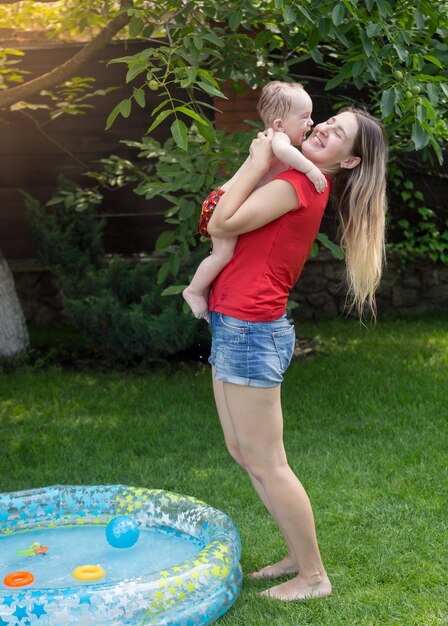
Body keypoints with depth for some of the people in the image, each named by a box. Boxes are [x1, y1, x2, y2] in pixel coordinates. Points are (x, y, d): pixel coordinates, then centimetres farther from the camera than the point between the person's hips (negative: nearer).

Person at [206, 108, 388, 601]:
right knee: (243, 452, 17)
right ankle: (299, 555, 29)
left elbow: (221, 225, -17)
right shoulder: (305, 185, 14)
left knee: (266, 462, -1)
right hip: (234, 327, 10)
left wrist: (258, 164, -9)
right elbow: (230, 226, 17)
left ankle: (313, 575, 14)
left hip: (249, 331, -10)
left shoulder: (296, 184, -15)